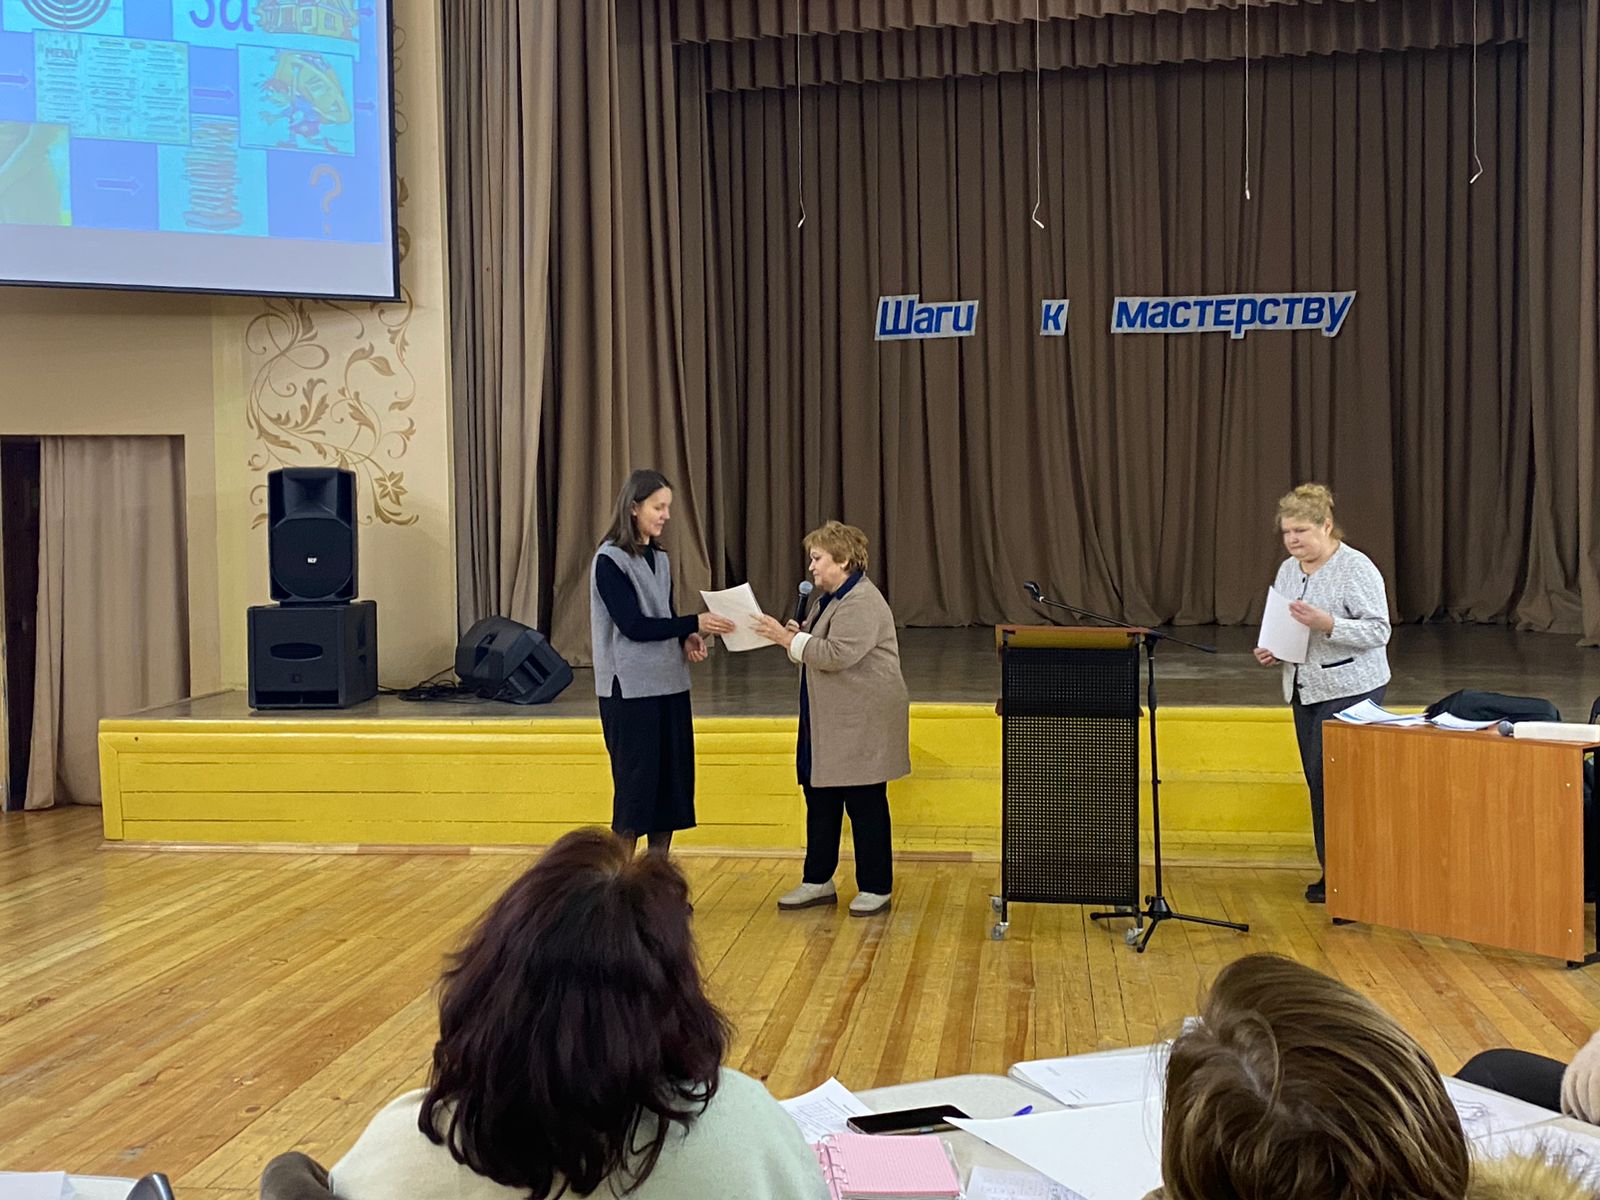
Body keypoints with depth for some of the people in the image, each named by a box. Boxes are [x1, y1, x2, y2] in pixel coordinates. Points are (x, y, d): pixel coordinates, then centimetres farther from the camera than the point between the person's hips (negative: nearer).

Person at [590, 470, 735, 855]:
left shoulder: (660, 559, 12)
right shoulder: (610, 560, -11)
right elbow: (633, 625, -17)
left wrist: (687, 640, -5)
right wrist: (695, 624, -20)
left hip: (669, 685, 7)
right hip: (630, 690, -7)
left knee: (672, 780, 8)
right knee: (636, 781, -3)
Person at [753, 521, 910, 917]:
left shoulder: (861, 602, -18)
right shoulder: (831, 598, 14)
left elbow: (837, 654, -27)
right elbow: (818, 645, 20)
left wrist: (789, 639, -19)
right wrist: (795, 634, 0)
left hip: (862, 725, -10)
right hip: (829, 724, 10)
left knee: (865, 806, 0)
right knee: (819, 800, 14)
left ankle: (875, 889, 12)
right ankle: (818, 882, 24)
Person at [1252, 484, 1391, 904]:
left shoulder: (1356, 569, -12)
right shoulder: (1288, 570, 11)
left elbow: (1378, 631, -17)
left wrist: (1325, 624, -28)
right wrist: (1271, 650, 4)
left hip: (1350, 692, -8)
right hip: (1304, 692, 8)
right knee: (1317, 783, 9)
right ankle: (1333, 872, 18)